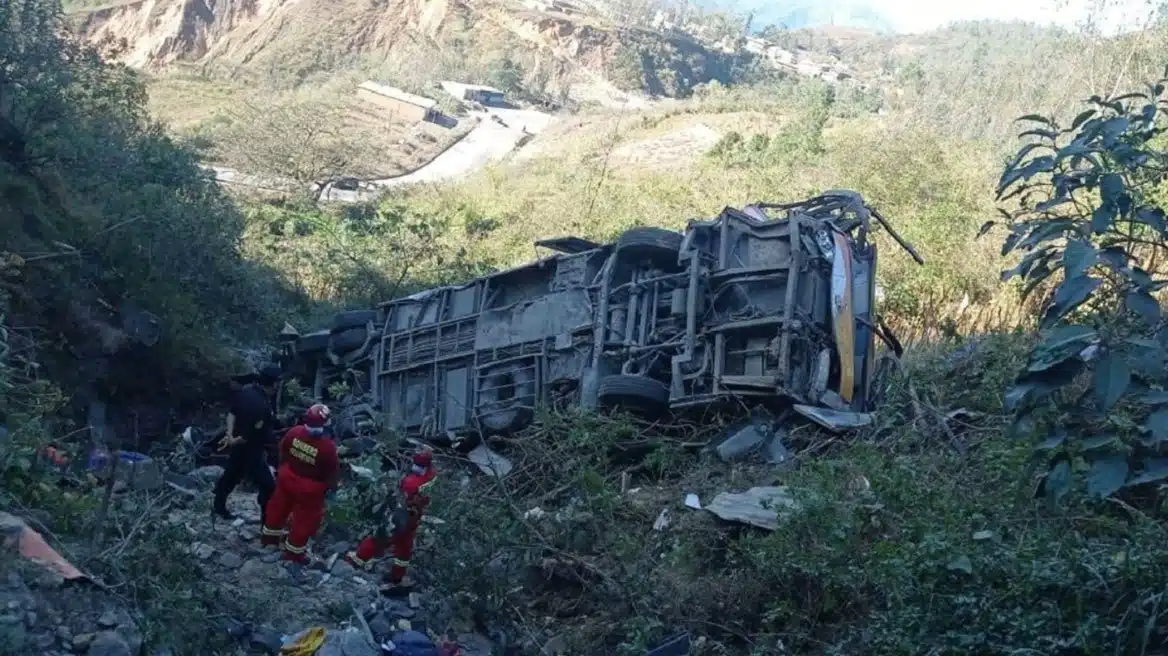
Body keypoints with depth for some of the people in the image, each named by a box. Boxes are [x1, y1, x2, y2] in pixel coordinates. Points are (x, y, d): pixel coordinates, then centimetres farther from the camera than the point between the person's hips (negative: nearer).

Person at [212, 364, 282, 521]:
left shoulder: (245, 390, -5)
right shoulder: (262, 407, -34)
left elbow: (231, 412, 5)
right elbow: (250, 436, -29)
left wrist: (230, 435, -1)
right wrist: (234, 442, -11)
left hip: (238, 445, 10)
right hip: (250, 449, -10)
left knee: (231, 475, 27)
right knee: (268, 486, 0)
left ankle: (219, 506, 46)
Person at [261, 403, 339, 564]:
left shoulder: (294, 432, -17)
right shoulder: (327, 446, -31)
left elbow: (282, 452, 2)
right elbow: (334, 471, -18)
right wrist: (329, 486, 2)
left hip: (287, 477, 5)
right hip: (310, 488, -5)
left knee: (279, 506, 28)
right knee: (306, 518, 16)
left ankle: (269, 536, 50)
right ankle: (294, 551, 30)